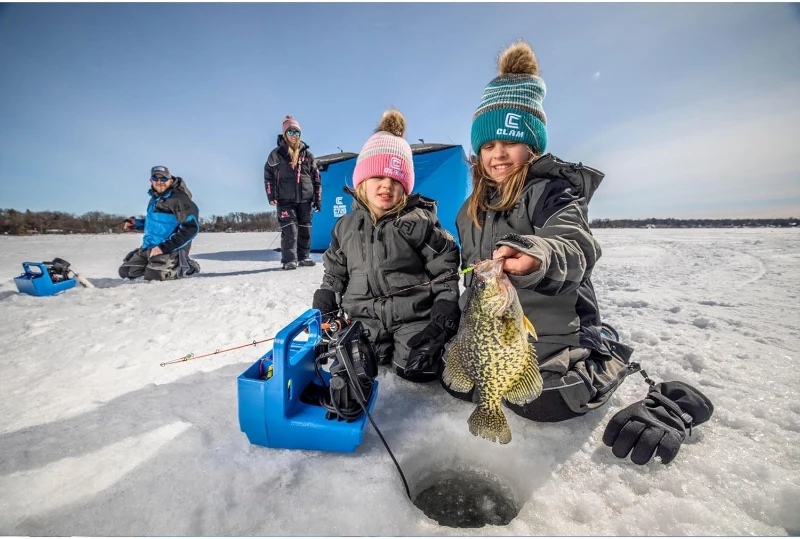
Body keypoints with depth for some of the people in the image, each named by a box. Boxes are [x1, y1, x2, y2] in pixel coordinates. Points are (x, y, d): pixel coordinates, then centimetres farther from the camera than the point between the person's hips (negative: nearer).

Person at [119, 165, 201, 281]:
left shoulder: (179, 199, -13)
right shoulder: (155, 198, 16)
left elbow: (191, 228, -22)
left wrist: (164, 247, -23)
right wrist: (137, 223, 13)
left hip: (171, 249, -9)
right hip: (148, 247, 9)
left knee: (152, 275, -24)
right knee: (125, 271, 7)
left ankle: (187, 267, -1)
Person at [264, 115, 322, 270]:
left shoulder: (307, 154, 11)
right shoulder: (277, 153, 5)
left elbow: (316, 178, 12)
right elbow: (268, 175, 5)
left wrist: (318, 199, 7)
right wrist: (271, 196, -4)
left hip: (305, 199, 3)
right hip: (285, 200, -3)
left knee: (305, 229, 5)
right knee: (290, 229, -10)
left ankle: (303, 257, 17)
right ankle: (289, 260, -5)